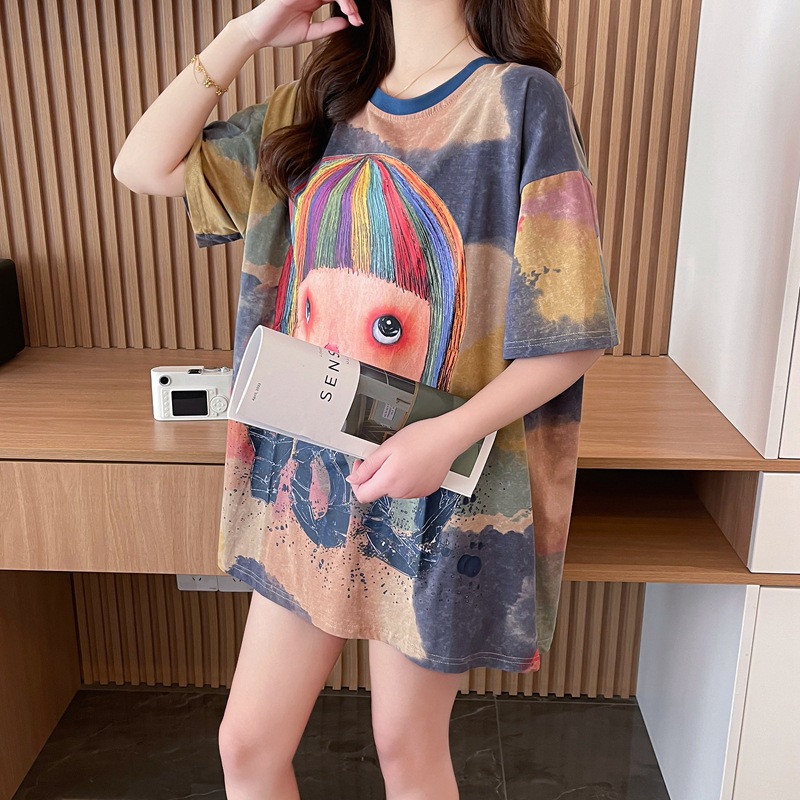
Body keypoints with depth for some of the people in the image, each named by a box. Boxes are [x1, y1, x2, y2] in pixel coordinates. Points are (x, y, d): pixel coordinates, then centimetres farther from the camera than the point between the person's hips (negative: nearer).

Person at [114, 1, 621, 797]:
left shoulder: (520, 102, -11)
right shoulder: (320, 106, 6)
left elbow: (574, 335, -12)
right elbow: (145, 165, 6)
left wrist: (448, 436, -25)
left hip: (434, 494, -4)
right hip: (305, 477, 5)